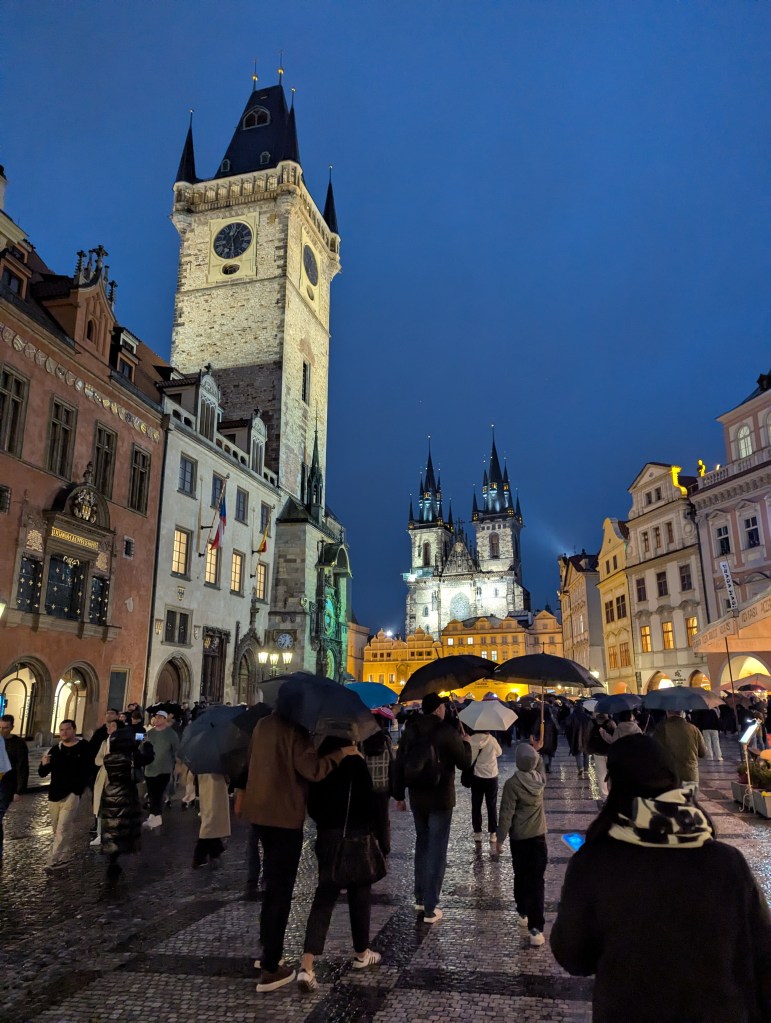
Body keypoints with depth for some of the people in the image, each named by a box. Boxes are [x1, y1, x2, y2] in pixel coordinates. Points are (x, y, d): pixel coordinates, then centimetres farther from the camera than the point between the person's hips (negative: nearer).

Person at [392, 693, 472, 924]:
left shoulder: (410, 730, 1)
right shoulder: (446, 731, -15)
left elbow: (399, 765, 4)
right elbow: (464, 763, -6)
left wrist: (399, 795, 13)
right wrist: (466, 743, 12)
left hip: (416, 798, 5)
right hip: (441, 799, -5)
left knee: (422, 844, 20)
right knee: (437, 850, 1)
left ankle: (420, 899, 28)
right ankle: (430, 909, 4)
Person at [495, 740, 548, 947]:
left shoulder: (512, 784, -19)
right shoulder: (540, 778, -7)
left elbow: (506, 814, -16)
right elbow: (539, 766, 20)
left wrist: (500, 838, -7)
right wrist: (536, 750, 28)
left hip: (519, 838, -2)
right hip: (539, 836, 3)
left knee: (521, 877, 17)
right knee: (537, 880, 0)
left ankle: (523, 914, 34)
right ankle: (536, 928, -6)